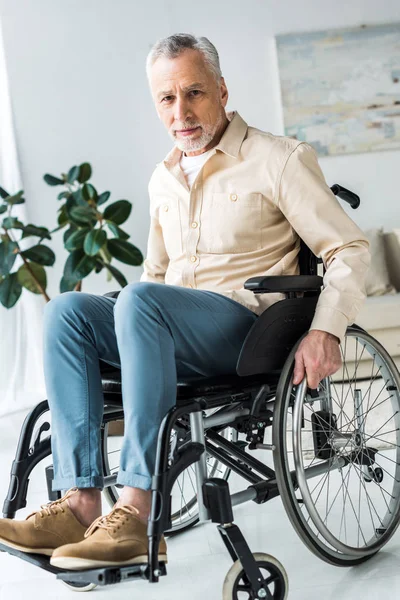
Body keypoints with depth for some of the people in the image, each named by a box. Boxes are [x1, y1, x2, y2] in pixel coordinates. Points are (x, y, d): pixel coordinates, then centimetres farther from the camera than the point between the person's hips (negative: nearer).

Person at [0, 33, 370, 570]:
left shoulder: (278, 159, 1)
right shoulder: (164, 178, 20)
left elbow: (349, 249, -2)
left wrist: (326, 330, -18)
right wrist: (121, 336, 14)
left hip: (246, 325, -6)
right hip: (173, 337, 6)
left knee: (141, 301, -34)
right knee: (67, 310, -19)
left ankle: (136, 514, -38)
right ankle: (81, 504, -28)